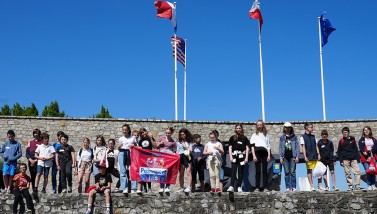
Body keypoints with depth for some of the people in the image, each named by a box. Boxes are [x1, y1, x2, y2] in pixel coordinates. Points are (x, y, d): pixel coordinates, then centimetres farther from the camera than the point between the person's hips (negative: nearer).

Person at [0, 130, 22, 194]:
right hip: (6, 162, 2)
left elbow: (20, 153, -2)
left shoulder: (17, 144, -1)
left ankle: (9, 188, 12)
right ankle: (6, 187, 9)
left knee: (11, 175, -1)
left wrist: (14, 158, -14)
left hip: (13, 162, -2)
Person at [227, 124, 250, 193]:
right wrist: (230, 156, -5)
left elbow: (247, 148, 7)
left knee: (240, 172, 4)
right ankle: (231, 186, -17)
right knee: (233, 171, -10)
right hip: (234, 156, -1)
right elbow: (230, 147, 7)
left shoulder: (244, 138, 10)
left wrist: (246, 157, -2)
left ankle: (239, 187, 9)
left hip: (242, 156, 1)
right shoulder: (232, 138, 11)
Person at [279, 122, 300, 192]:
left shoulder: (294, 137, 6)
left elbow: (297, 146, 4)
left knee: (293, 172, -4)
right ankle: (287, 187, 4)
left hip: (292, 156, -1)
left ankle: (293, 187, 0)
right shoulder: (282, 138, 10)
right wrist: (281, 157, 2)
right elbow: (280, 148, 10)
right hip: (285, 157, 1)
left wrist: (297, 156, -4)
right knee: (286, 172, 1)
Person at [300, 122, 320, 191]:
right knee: (309, 171, 0)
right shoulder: (303, 137, 0)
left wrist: (318, 154, 3)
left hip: (315, 157, 5)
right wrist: (305, 156, -11)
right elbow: (303, 147, -4)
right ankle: (311, 186, 5)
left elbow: (316, 146, 14)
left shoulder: (313, 136, 15)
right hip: (309, 157, -4)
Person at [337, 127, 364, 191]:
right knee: (347, 173, -1)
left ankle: (357, 186, -6)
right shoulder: (341, 141, 6)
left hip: (353, 158, 1)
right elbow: (339, 151, 8)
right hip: (345, 159, -1)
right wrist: (341, 161, 1)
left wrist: (358, 158, 5)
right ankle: (350, 186, 4)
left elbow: (356, 149, 14)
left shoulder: (352, 140, 11)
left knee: (357, 171, -8)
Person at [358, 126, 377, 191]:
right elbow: (361, 149, -1)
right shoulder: (361, 140, 10)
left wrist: (370, 152, -14)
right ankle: (369, 185, -9)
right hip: (365, 158, -2)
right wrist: (367, 156, -12)